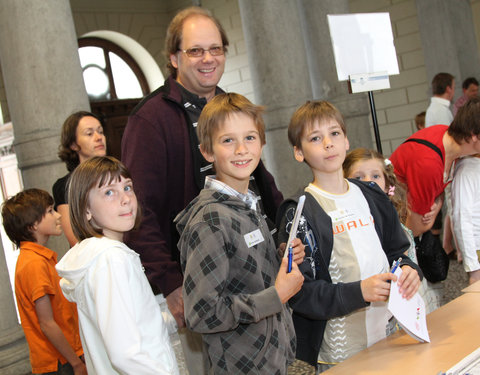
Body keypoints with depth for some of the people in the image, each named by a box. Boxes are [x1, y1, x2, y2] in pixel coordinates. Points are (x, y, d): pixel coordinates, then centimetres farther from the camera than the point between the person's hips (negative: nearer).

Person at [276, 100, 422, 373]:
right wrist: (360, 291, -25)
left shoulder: (371, 196, 7)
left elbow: (397, 250, 16)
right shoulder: (299, 213, -13)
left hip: (387, 333, 6)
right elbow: (300, 293, -17)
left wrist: (407, 269, -6)